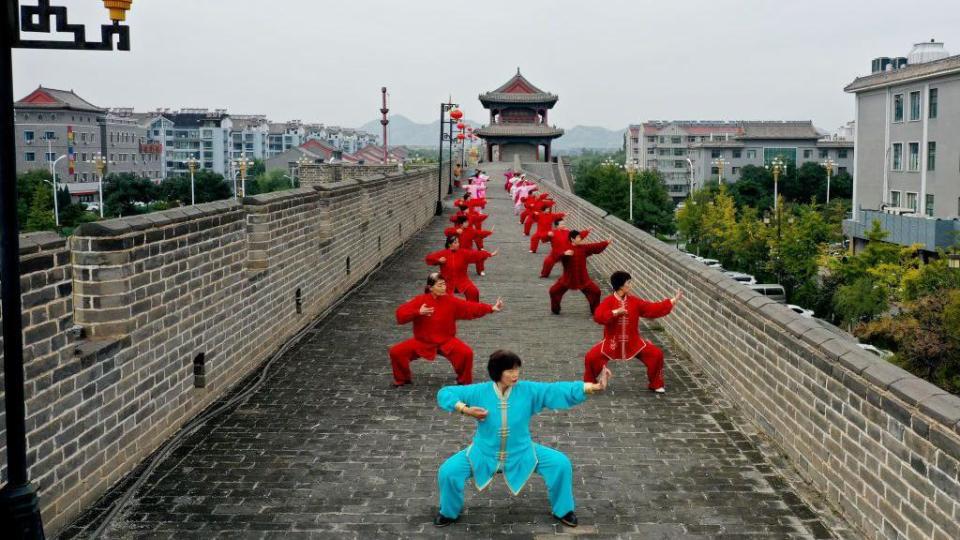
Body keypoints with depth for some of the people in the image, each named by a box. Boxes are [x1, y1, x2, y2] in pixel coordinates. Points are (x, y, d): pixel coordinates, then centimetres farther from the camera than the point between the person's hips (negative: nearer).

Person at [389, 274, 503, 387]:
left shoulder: (451, 301, -7)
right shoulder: (419, 300, -10)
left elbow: (470, 307, -10)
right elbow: (400, 315, -16)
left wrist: (491, 308, -21)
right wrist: (418, 312, -31)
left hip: (446, 342, 0)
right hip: (422, 342, 0)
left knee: (466, 353, -24)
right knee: (395, 352, -14)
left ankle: (464, 381, 2)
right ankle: (403, 379, 13)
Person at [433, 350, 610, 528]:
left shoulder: (528, 390, -14)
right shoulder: (479, 392, -16)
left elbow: (559, 390, -19)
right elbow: (444, 393, -11)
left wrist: (594, 387, -28)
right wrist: (466, 410, -26)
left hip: (522, 454, 1)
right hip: (483, 454, -1)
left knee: (560, 464, -12)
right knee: (448, 471, -17)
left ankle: (562, 510, 13)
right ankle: (449, 512, 13)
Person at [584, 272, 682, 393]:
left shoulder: (635, 302, -2)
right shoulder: (608, 301, -12)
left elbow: (654, 309, 1)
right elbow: (598, 317, -25)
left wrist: (673, 301, -1)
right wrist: (615, 312, -34)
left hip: (634, 343, 3)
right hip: (612, 343, -2)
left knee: (656, 354, -11)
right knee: (591, 357, -18)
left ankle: (655, 384, 9)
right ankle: (589, 384, 9)